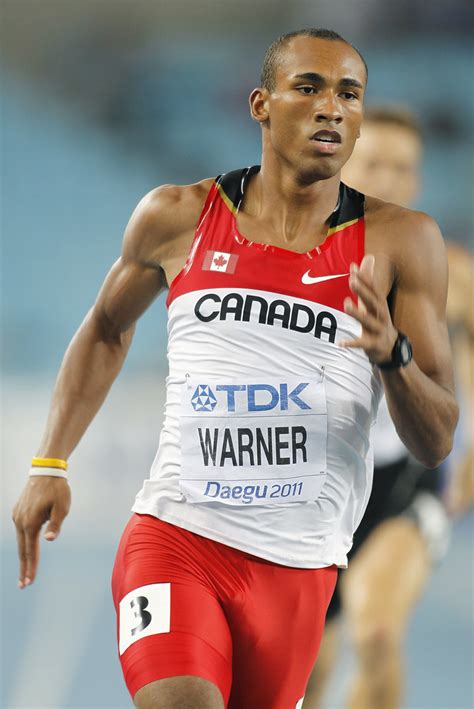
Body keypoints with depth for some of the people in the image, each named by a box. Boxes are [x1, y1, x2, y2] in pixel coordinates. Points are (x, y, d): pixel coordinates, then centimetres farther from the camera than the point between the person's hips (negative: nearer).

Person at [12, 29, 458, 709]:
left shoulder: (399, 241, 0)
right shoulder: (179, 217, 3)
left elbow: (436, 442, -1)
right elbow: (107, 329, 23)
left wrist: (391, 355, -21)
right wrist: (51, 465, 15)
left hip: (297, 568, 1)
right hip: (174, 537, -1)